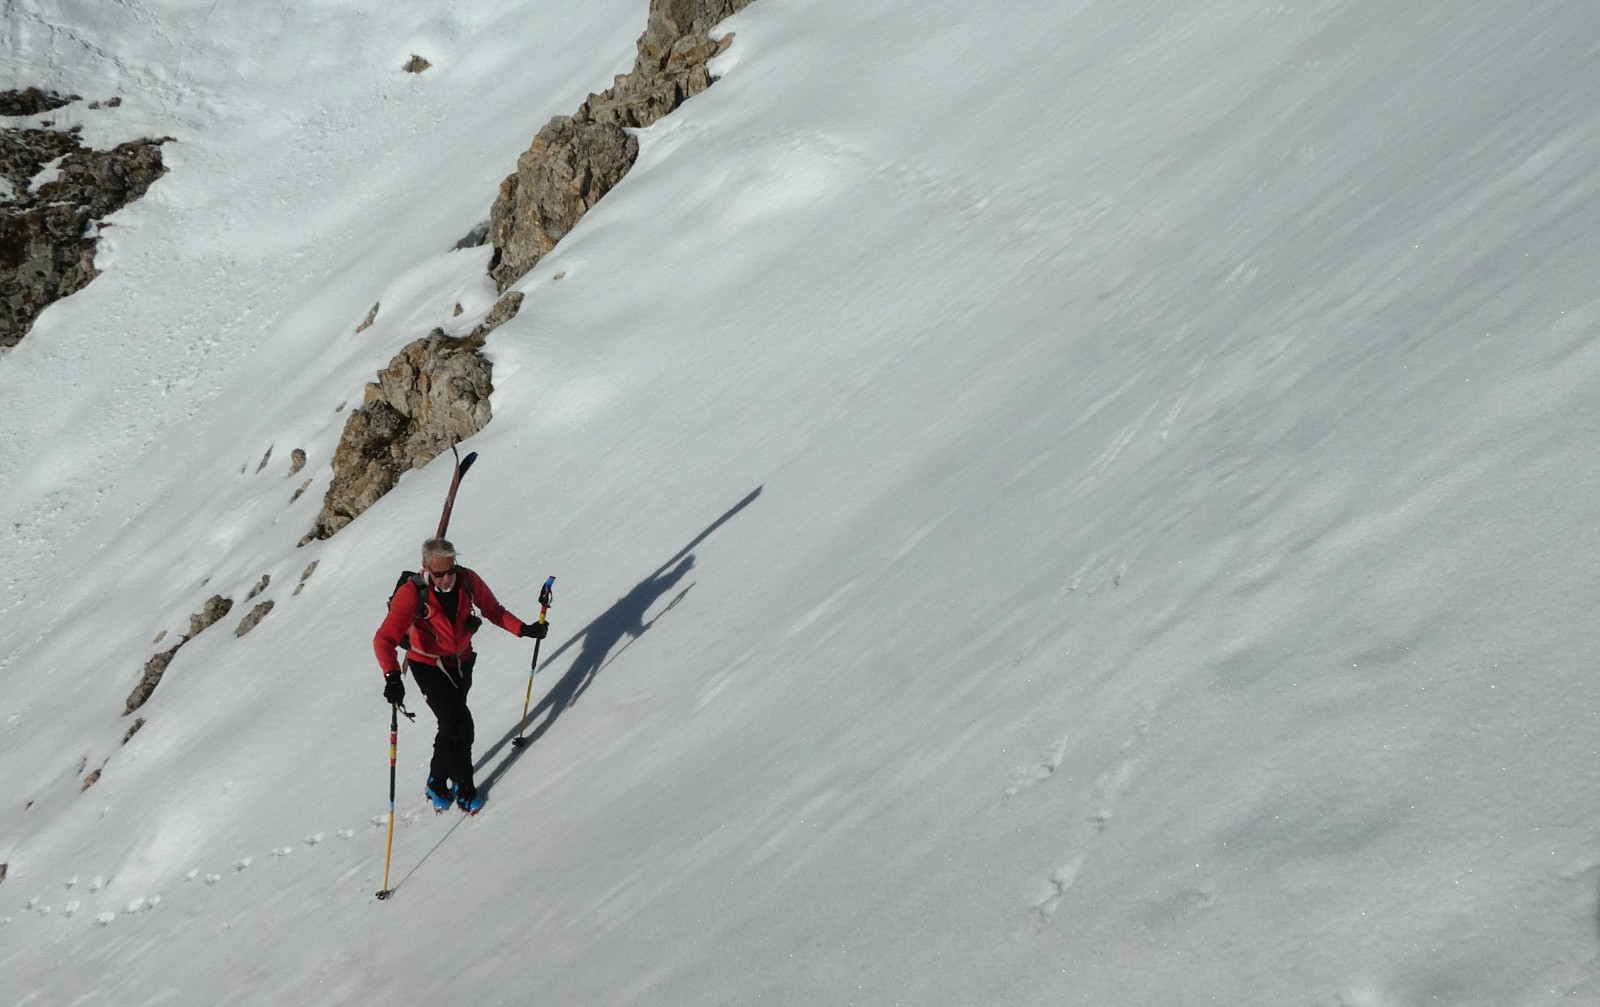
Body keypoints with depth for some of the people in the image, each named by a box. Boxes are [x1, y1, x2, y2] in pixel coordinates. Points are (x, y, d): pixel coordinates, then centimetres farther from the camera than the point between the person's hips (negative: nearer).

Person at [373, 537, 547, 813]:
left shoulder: (467, 580, -17)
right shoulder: (412, 593, -28)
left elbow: (493, 610, -2)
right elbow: (385, 638, -33)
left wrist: (524, 629, -15)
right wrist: (392, 677, -49)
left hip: (461, 661, 4)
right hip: (428, 665, -4)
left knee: (452, 725, 9)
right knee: (459, 724, -13)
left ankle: (437, 783, 30)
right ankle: (463, 785, 8)